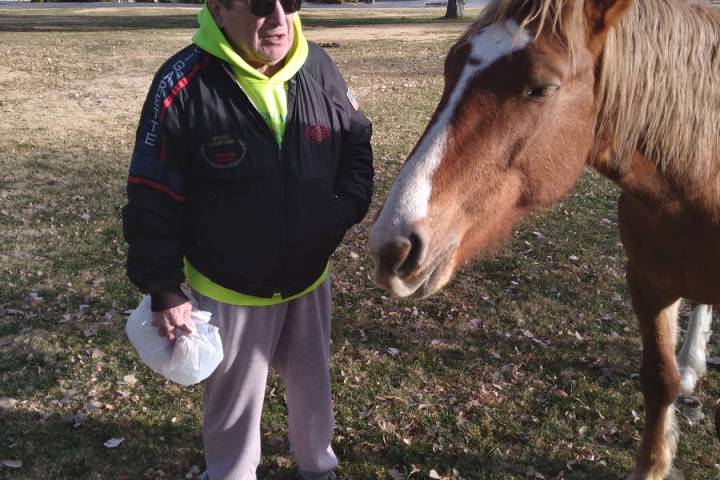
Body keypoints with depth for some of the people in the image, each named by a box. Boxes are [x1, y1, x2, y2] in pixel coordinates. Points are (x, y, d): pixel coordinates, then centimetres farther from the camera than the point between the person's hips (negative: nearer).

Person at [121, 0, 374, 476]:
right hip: (229, 289, -4)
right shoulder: (182, 85, -21)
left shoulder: (319, 67, -9)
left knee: (313, 388, 24)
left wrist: (347, 209, -10)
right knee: (235, 401, 17)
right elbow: (153, 202, -15)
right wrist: (165, 290, -12)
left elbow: (358, 144, 6)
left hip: (311, 277, 4)